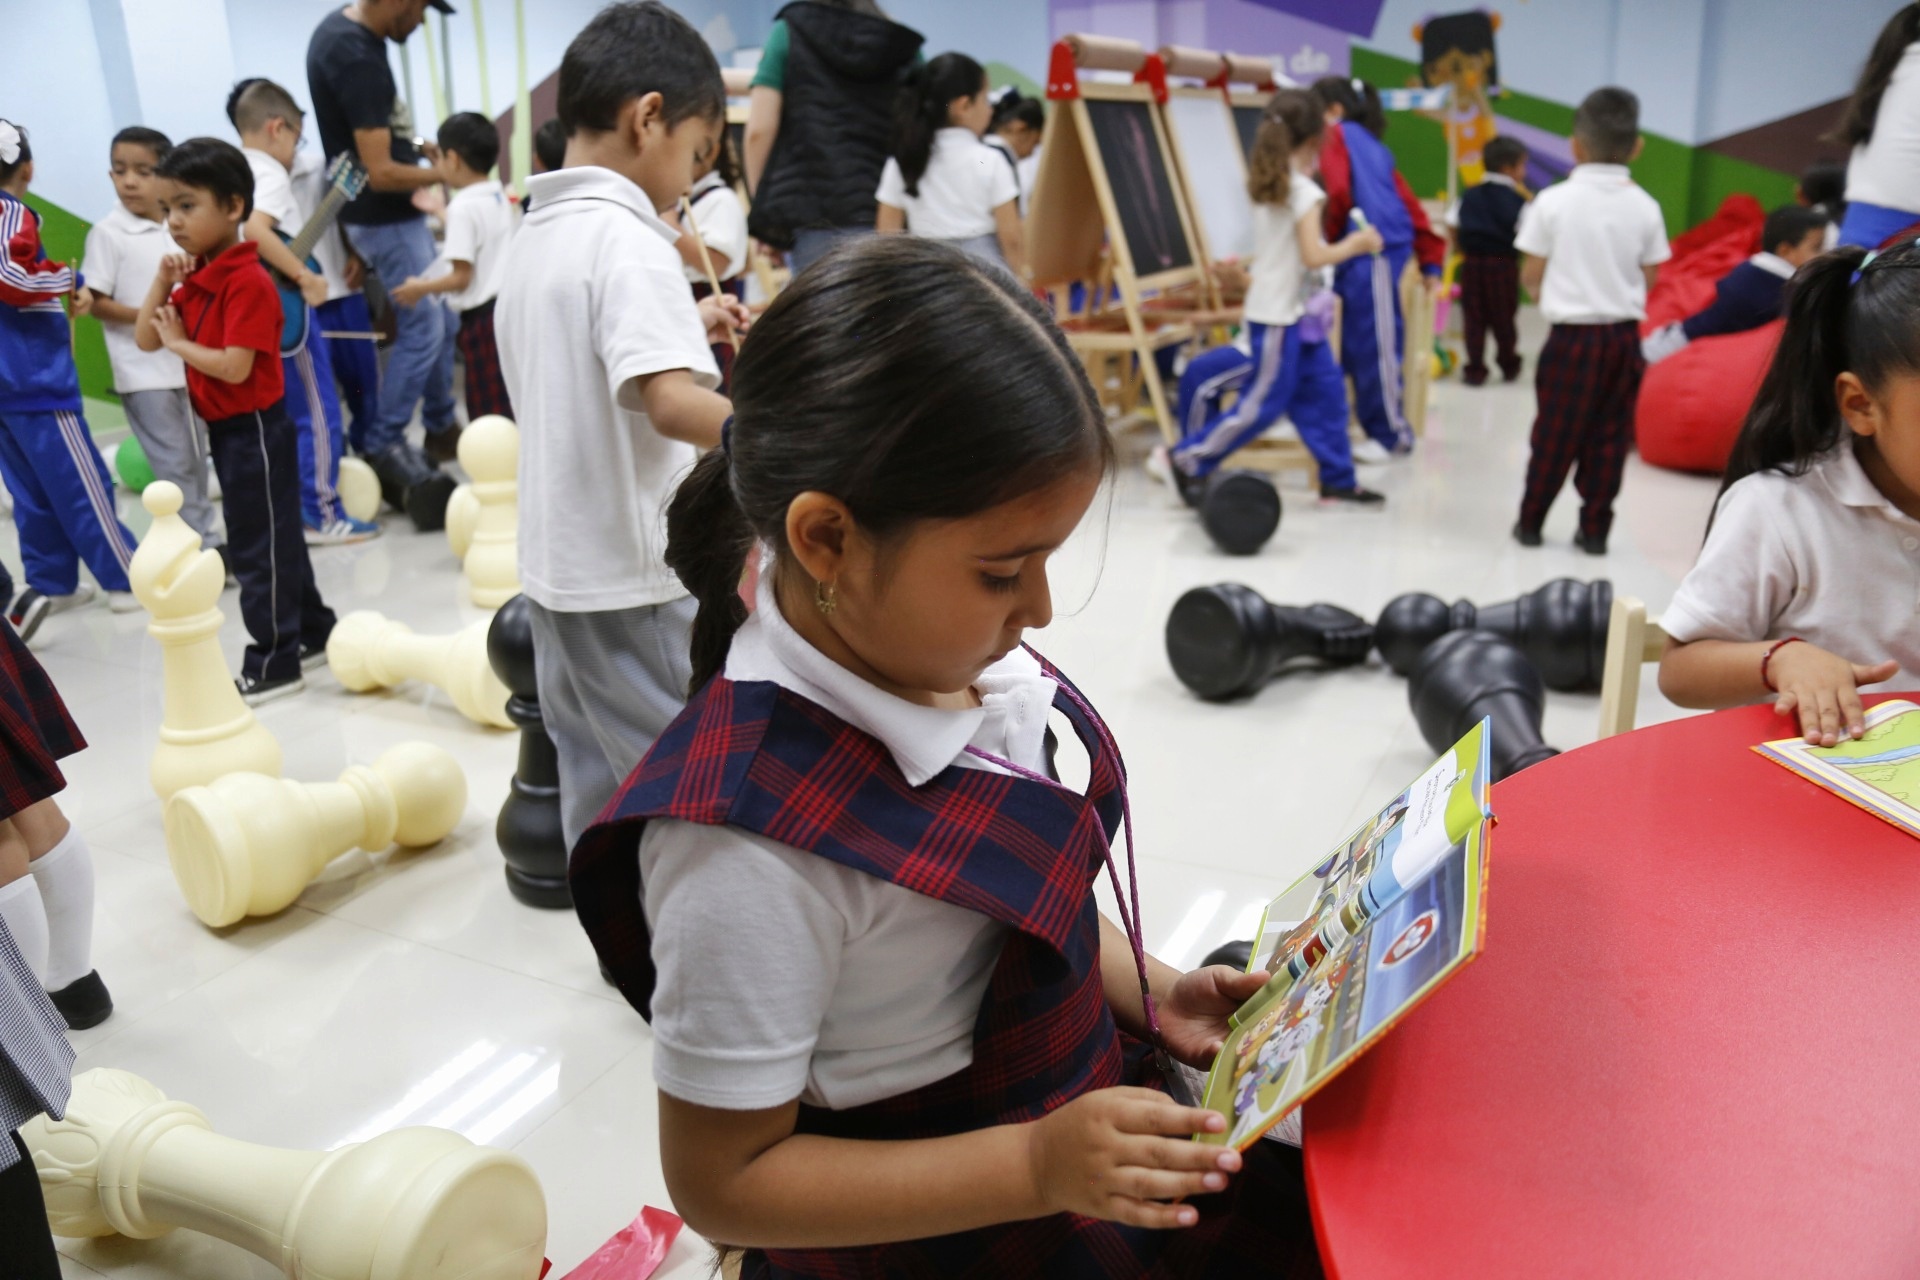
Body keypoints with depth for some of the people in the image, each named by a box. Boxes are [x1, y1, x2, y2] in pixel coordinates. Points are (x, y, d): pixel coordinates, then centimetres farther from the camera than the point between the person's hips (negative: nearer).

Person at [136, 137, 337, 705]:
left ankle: (274, 662, 7)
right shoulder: (196, 278, 8)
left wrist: (178, 342, -12)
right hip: (226, 429, 9)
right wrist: (163, 281, -4)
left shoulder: (248, 281, -20)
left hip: (255, 428, -9)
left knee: (259, 547, -2)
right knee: (276, 538, 17)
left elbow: (235, 366, -26)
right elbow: (145, 339, 7)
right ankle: (314, 631, 30)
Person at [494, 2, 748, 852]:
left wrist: (680, 325, 17)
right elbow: (671, 404, -30)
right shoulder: (626, 239, -17)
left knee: (599, 790, 17)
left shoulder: (536, 235, 10)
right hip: (633, 577, -9)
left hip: (559, 566, 9)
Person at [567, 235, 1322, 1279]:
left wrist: (1151, 996, -2)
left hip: (1081, 1130, 6)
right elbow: (721, 1179, -20)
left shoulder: (954, 663, -9)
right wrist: (1035, 1166, -25)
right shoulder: (748, 844, -31)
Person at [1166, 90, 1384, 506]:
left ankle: (1338, 479, 16)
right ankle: (1190, 459, 9)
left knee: (1324, 390, 11)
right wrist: (1355, 244, -9)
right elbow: (1313, 256, -19)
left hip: (1295, 313, 9)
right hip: (1278, 315, -9)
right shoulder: (1305, 192, -16)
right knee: (1263, 404, 0)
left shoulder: (1267, 187, 7)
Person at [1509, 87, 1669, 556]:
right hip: (1625, 334, 2)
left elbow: (1531, 276, -5)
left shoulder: (1553, 201, -8)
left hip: (1572, 334, -2)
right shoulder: (1644, 207, 0)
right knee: (1609, 435, 8)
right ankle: (1595, 528, 13)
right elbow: (1649, 278, 5)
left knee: (1556, 432, 6)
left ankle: (1531, 521, 16)